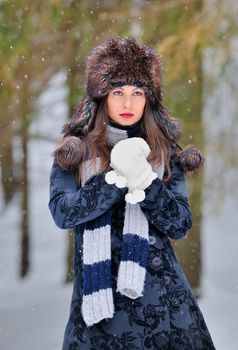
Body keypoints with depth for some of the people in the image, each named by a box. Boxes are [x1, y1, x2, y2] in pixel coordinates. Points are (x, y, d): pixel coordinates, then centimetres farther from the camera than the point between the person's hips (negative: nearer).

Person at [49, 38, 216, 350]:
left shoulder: (165, 152, 6)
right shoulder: (76, 150, 3)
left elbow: (181, 226, -2)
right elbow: (61, 212, -11)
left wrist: (145, 183, -18)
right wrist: (116, 178, -21)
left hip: (161, 289, 1)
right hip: (98, 287, -1)